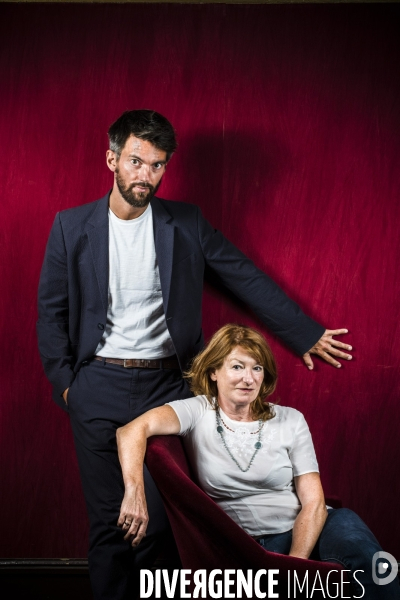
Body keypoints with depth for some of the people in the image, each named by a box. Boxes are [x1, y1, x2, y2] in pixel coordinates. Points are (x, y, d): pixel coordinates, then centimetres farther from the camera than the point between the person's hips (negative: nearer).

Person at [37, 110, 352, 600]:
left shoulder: (187, 224, 3)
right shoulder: (72, 226, 2)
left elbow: (247, 280, 6)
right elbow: (51, 310, 6)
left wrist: (306, 334, 6)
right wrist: (63, 383, -1)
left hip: (166, 386, 1)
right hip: (98, 388, 0)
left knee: (161, 517, 3)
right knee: (108, 519, 5)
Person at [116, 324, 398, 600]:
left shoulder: (290, 421, 5)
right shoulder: (198, 412, 0)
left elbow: (313, 502, 0)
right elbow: (133, 430, -18)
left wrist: (294, 563, -15)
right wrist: (135, 491, -36)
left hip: (303, 534, 2)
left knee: (344, 522, -31)